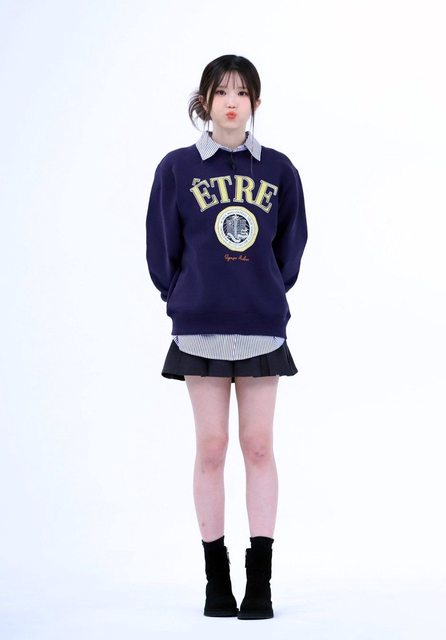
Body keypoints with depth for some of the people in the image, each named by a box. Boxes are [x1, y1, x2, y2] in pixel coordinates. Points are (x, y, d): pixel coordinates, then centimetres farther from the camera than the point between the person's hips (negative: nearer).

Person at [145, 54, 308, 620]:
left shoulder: (278, 170, 5)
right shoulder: (177, 168, 1)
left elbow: (292, 242, 12)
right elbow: (161, 246, 6)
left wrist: (269, 296, 8)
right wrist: (182, 302, 6)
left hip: (263, 327, 1)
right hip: (199, 328, -1)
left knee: (258, 447, 1)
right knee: (211, 447, 2)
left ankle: (260, 581, 6)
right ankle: (216, 579, 11)